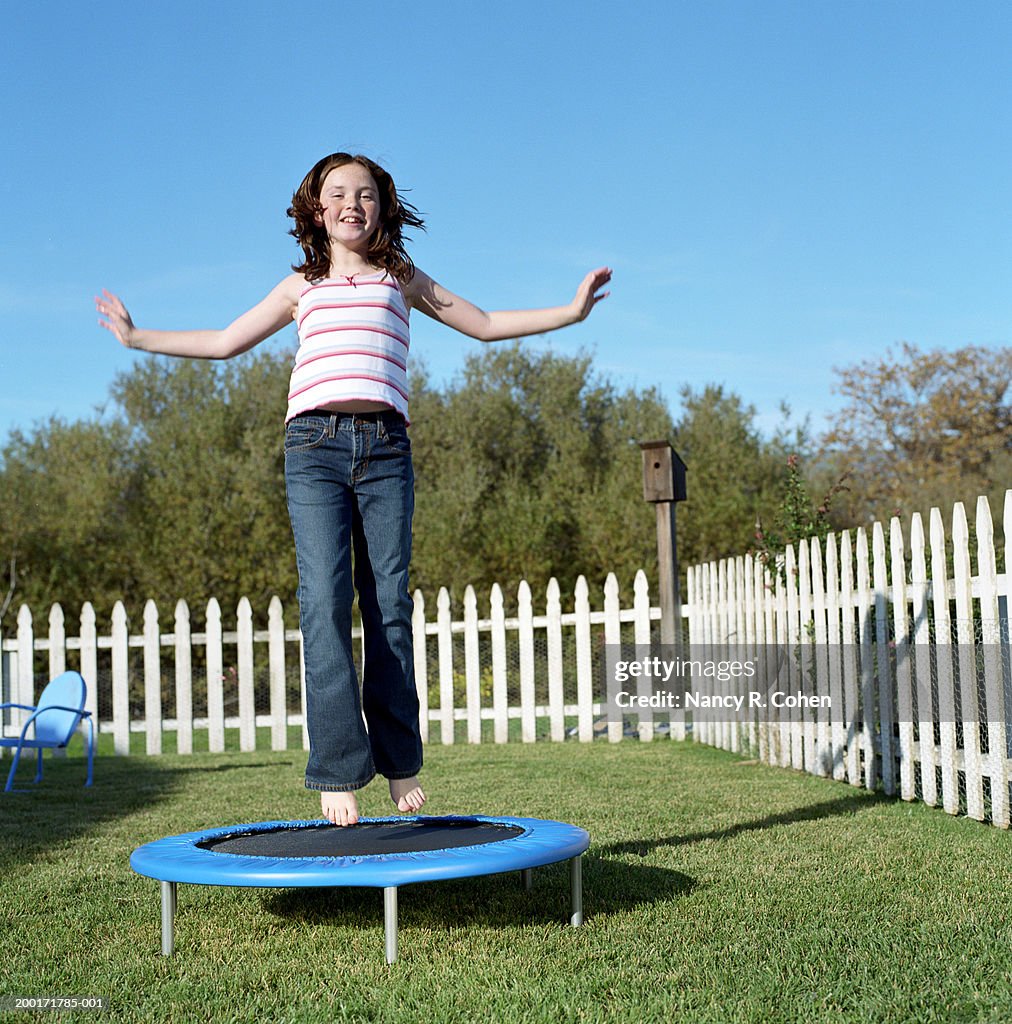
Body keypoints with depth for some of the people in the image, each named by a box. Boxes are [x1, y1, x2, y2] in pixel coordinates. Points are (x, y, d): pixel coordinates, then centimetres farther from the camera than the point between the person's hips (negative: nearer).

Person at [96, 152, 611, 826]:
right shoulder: (302, 287, 23)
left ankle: (400, 760, 6)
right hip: (314, 443, 0)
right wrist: (138, 337, 31)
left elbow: (485, 325, 27)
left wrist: (570, 312, 22)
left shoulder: (402, 280, 22)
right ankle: (338, 769, -13)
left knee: (389, 603, -3)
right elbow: (224, 342, 29)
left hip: (385, 448, 0)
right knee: (325, 600, -12)